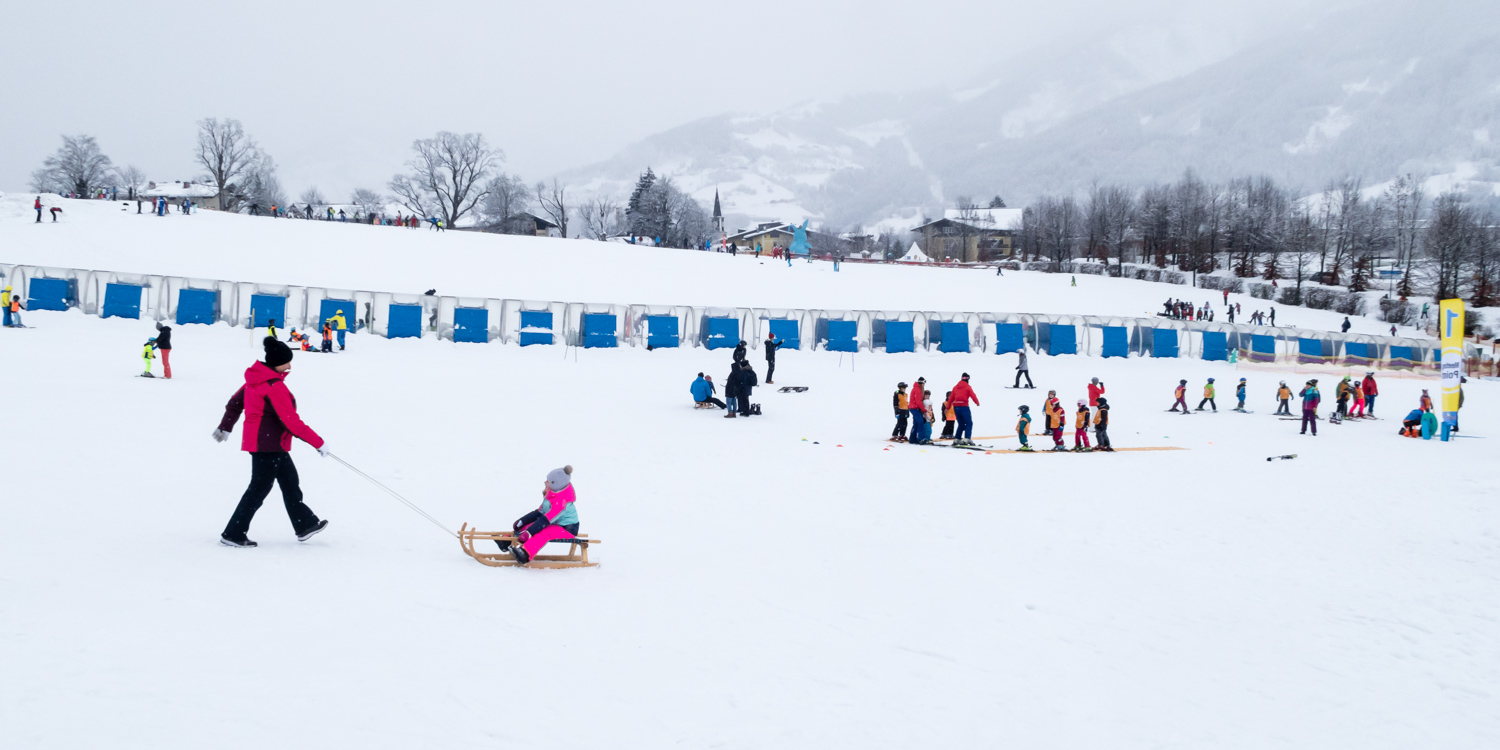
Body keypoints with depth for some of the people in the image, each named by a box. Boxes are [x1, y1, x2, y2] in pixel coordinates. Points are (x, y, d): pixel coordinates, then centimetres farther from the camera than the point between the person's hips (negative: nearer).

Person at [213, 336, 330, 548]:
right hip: (268, 443, -10)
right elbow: (291, 421, -25)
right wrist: (318, 443, -19)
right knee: (260, 487, -1)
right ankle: (233, 534, 6)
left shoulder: (257, 378, 6)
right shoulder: (274, 386, -23)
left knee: (289, 480, 16)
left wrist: (225, 426, 31)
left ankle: (305, 525, 24)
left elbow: (235, 402, 17)